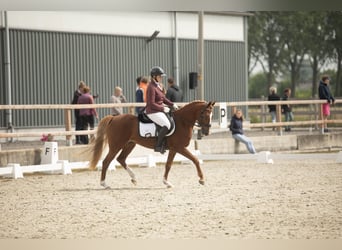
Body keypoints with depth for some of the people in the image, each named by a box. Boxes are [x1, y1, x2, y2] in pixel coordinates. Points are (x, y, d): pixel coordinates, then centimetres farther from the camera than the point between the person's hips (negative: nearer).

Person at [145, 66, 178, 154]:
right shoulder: (151, 87, -17)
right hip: (152, 112, -11)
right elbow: (151, 104, -21)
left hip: (159, 110, 11)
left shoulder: (158, 86, 13)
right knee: (166, 125, -26)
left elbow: (163, 98, 22)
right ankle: (158, 146, -18)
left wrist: (172, 104, 9)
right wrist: (163, 108, -17)